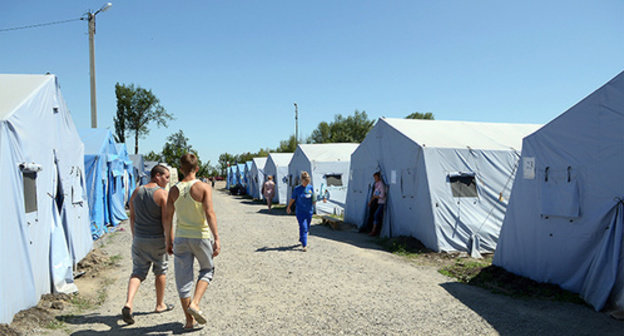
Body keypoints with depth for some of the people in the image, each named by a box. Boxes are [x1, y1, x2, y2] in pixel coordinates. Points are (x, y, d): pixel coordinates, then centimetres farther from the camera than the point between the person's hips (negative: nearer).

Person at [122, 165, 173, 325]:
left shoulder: (137, 191, 5)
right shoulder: (162, 193, -14)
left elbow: (132, 217, 11)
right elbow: (166, 220, -17)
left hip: (139, 239, 4)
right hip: (157, 240, -4)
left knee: (138, 272, 10)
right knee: (160, 271, 15)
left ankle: (128, 304, -10)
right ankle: (160, 305, 27)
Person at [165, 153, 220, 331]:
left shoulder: (174, 190, 2)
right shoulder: (204, 187, -9)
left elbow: (168, 217, 5)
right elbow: (209, 213, -18)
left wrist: (169, 240, 15)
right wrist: (216, 238, -19)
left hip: (181, 238, 3)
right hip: (201, 236, -3)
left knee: (183, 279, 10)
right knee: (207, 270, 19)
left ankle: (189, 321, 17)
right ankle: (194, 304, 0)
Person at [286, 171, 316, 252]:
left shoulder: (311, 187, 1)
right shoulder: (297, 189, -8)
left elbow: (313, 198, 11)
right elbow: (293, 199, 4)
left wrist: (314, 200, -12)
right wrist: (288, 207, 14)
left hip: (309, 211, 4)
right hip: (300, 211, -4)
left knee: (307, 228, 15)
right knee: (303, 228, -10)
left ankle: (301, 239, 38)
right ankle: (304, 245, -7)